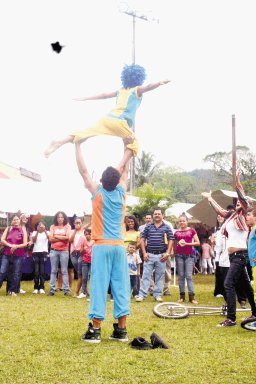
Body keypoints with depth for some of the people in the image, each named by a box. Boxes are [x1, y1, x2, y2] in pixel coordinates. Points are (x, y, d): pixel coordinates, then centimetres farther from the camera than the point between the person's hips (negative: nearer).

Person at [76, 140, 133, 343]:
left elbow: (84, 171, 3)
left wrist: (78, 146, 10)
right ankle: (121, 329, 5)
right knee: (121, 286, 4)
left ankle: (95, 330, -4)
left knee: (99, 286, -4)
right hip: (119, 247, 3)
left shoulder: (98, 193, -3)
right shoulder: (121, 193, 4)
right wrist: (128, 151, 29)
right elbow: (124, 170, 19)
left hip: (102, 246, -3)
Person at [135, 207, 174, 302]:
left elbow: (171, 240, 3)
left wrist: (167, 253, -6)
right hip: (149, 255, 0)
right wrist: (144, 253, -1)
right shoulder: (148, 227, 8)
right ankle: (142, 295, -2)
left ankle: (157, 295, 14)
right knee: (146, 275, -2)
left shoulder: (166, 227, 5)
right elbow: (142, 239, 8)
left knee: (159, 276, 6)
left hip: (161, 255, 0)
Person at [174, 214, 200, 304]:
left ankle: (191, 296, -8)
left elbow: (198, 243, 0)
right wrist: (174, 253, 13)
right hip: (179, 255, 2)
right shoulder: (176, 232, 9)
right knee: (181, 276, 3)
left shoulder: (191, 230, 3)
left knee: (189, 276, -7)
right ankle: (182, 296, 7)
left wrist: (187, 243, -11)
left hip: (189, 255, -2)